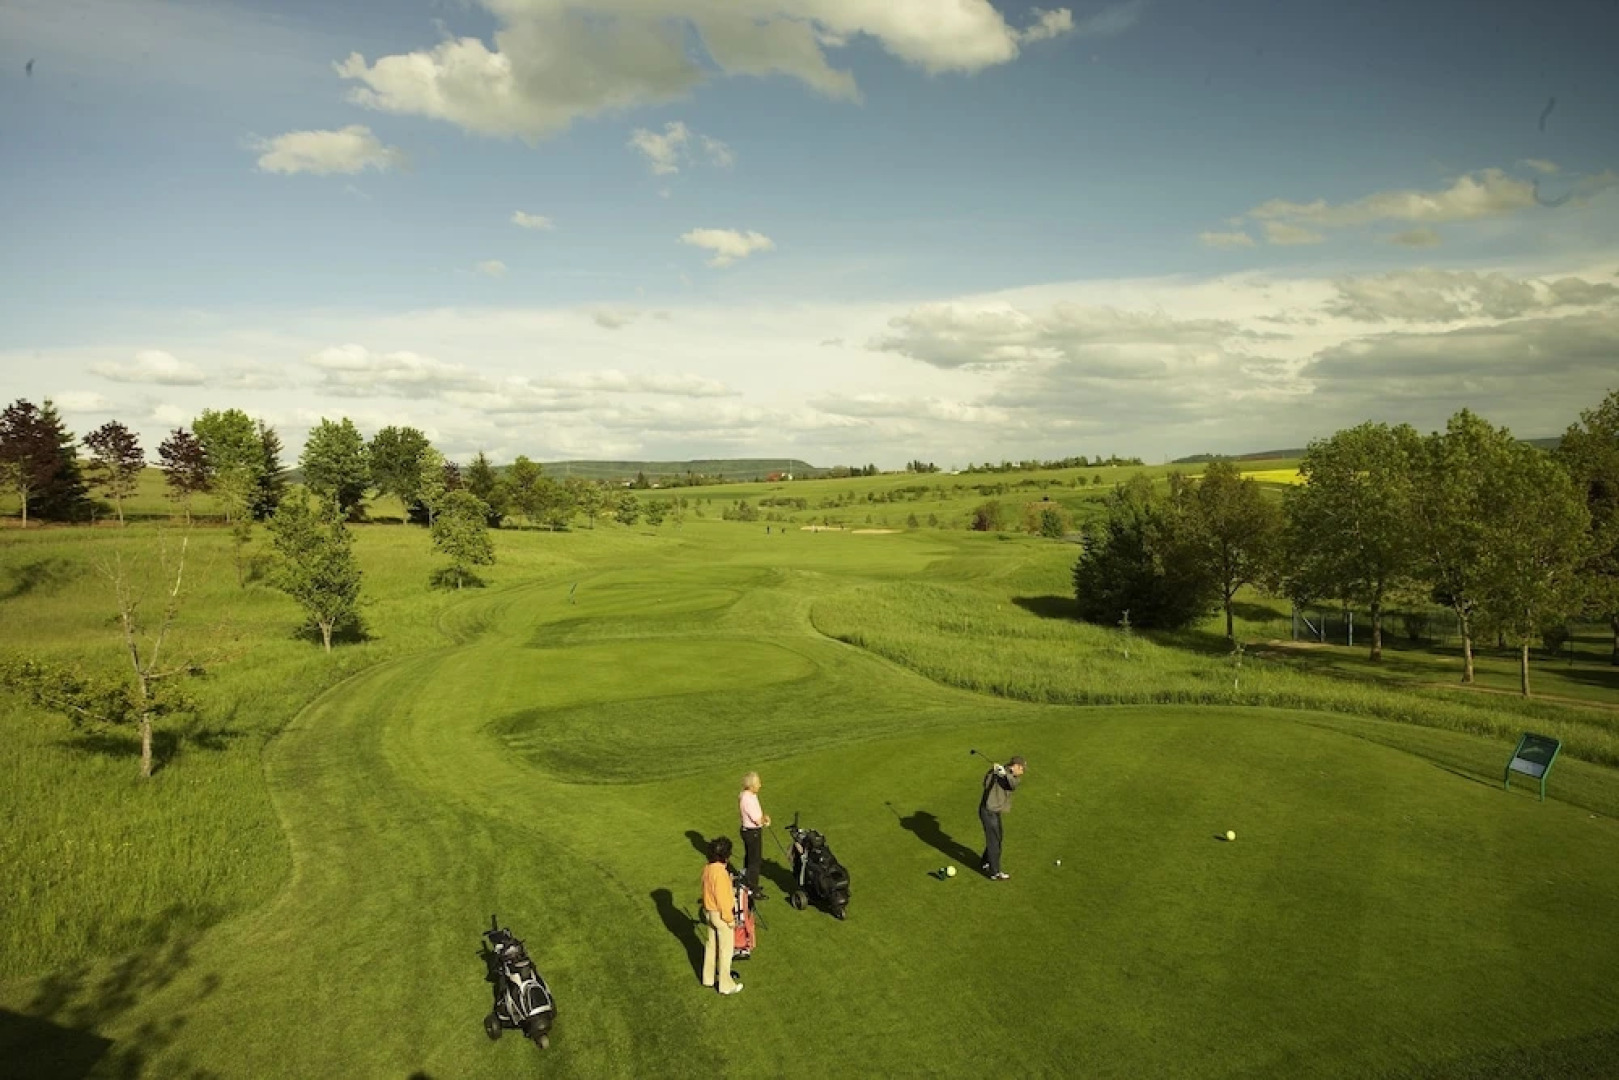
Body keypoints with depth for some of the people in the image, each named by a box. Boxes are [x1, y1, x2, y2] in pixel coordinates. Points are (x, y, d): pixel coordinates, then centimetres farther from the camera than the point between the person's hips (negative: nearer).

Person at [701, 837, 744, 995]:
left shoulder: (707, 868, -2)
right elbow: (723, 898, -24)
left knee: (711, 945, 22)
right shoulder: (720, 872, -29)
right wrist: (730, 919, -16)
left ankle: (709, 977, 35)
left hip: (709, 911, 9)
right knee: (725, 949, 5)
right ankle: (726, 984, 16)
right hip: (721, 915, -9)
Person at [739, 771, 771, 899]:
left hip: (750, 831, 10)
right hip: (752, 832, -10)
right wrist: (765, 819, -4)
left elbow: (758, 812, 15)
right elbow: (758, 820, -25)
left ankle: (748, 884, 39)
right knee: (754, 861, -1)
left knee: (749, 858, 23)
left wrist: (764, 817, -5)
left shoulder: (751, 795, 4)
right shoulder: (747, 799, -28)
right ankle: (753, 890, 8)